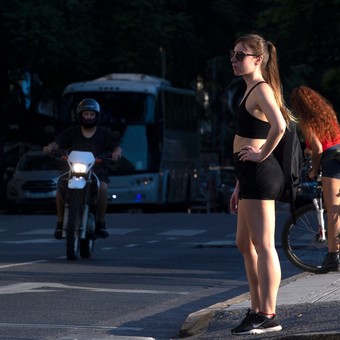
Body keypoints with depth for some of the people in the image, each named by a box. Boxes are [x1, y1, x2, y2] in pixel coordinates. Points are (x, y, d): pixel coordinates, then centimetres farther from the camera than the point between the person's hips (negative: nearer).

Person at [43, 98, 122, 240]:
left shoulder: (104, 134, 12)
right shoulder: (71, 133, 12)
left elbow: (117, 147, 3)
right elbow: (57, 143, 1)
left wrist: (116, 152, -23)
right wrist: (50, 147, -24)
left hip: (97, 171, -1)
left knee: (102, 187, -33)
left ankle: (101, 223, -19)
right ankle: (60, 222, -14)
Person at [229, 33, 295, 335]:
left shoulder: (261, 89, -12)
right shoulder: (252, 90, 19)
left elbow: (278, 126, -31)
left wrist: (262, 154, -18)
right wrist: (240, 186, 23)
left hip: (260, 173, -11)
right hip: (251, 175, 11)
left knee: (263, 245, -9)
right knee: (245, 244, 16)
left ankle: (268, 316, -8)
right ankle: (257, 309, 23)